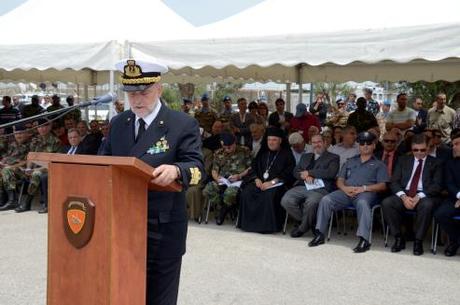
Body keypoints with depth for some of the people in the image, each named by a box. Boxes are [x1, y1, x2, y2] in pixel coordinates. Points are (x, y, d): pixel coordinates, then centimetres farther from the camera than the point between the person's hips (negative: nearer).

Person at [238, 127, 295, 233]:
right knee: (246, 192, -25)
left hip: (277, 184, -4)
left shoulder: (286, 154, 5)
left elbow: (287, 173, -5)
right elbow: (254, 167, 18)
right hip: (260, 182, 5)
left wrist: (272, 182, -16)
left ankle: (268, 225, -25)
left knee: (269, 195, -37)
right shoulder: (263, 153, 22)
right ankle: (248, 223, -18)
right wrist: (256, 179, -4)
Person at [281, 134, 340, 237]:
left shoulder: (333, 158, 13)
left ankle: (303, 227, -8)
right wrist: (305, 176, -5)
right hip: (302, 187, 5)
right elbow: (296, 172, 19)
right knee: (286, 201, -23)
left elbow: (331, 173, -5)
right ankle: (308, 222, 0)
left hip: (320, 189, -5)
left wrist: (309, 173, -4)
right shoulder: (305, 157, 30)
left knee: (311, 203, -37)